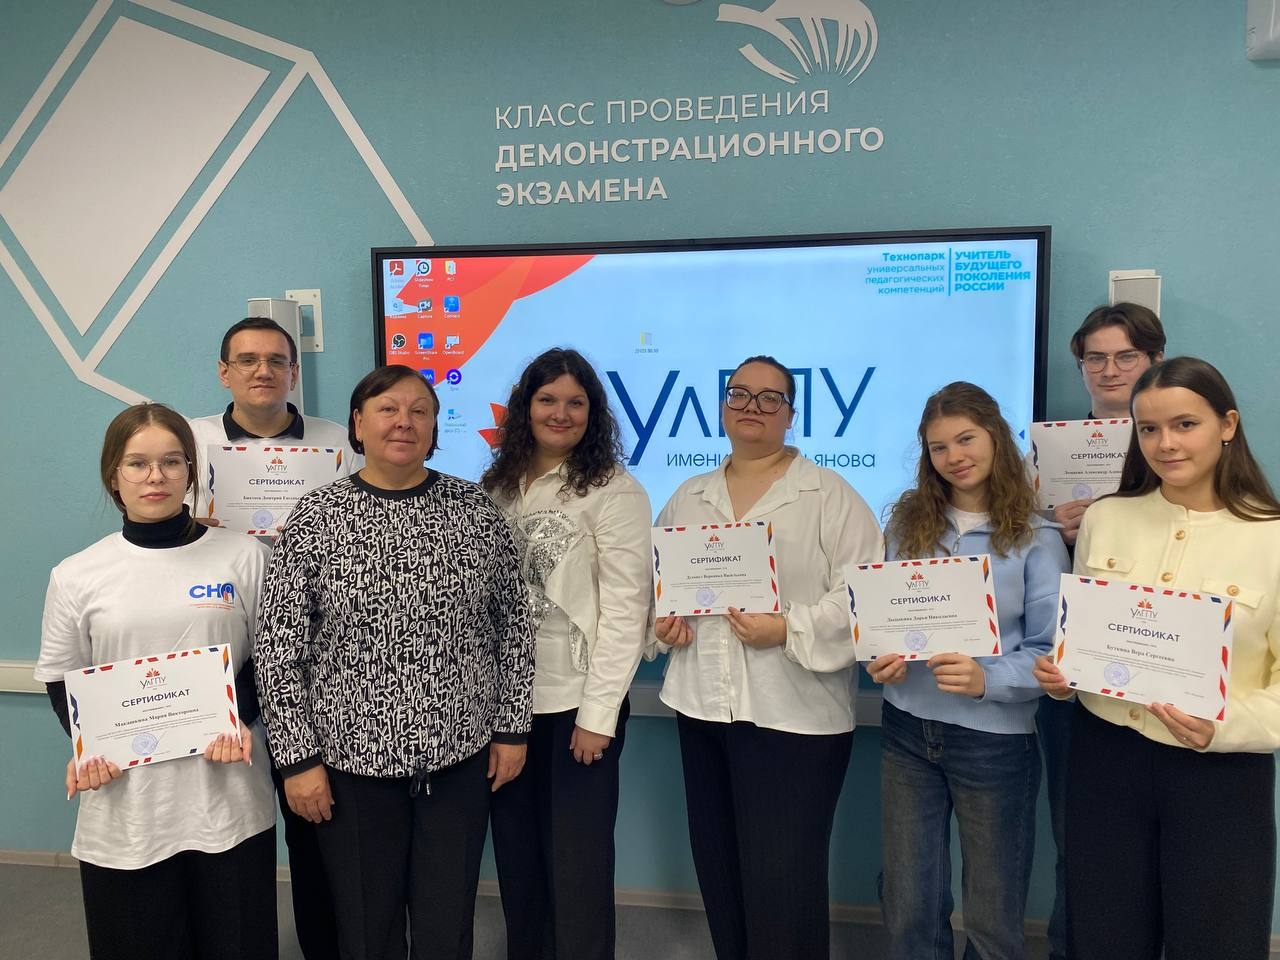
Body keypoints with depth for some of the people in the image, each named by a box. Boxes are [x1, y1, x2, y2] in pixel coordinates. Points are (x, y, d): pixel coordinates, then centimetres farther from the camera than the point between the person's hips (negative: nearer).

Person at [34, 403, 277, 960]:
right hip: (124, 803, 1)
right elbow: (61, 680, 8)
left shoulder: (243, 557, -2)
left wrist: (241, 718, -11)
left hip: (227, 797, 0)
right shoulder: (76, 576, 1)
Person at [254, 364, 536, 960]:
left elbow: (514, 623, 4)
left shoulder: (474, 509, -1)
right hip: (352, 758, -1)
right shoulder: (315, 518, -5)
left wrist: (512, 727, 3)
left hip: (460, 755, 1)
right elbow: (277, 650, -4)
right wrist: (298, 757, -6)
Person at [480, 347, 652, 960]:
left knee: (577, 864, 4)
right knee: (516, 857, 18)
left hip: (578, 702, -5)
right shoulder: (497, 488, 9)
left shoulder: (614, 491, -8)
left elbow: (626, 608, -12)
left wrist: (598, 712, -14)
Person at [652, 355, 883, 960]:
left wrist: (790, 630, -21)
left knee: (781, 883, 1)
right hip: (702, 705, 5)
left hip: (794, 714, -5)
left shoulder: (829, 495, -4)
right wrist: (660, 622, -1)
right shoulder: (687, 499, 12)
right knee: (720, 872, 17)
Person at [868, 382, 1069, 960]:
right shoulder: (906, 523, 4)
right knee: (909, 911, 13)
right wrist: (880, 659, -11)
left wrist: (987, 679, -25)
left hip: (994, 739, -3)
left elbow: (1052, 652, -9)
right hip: (907, 731, 3)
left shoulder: (1035, 539, -6)